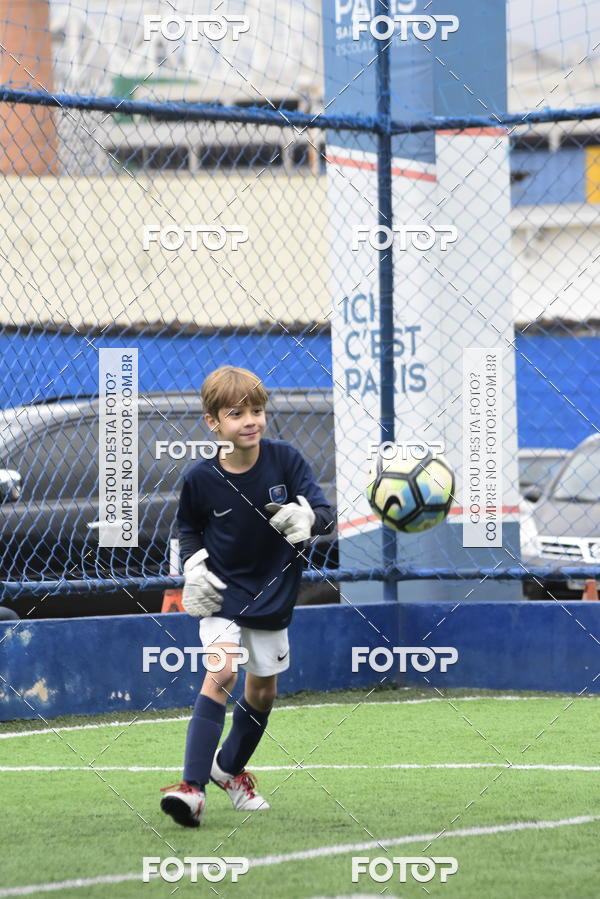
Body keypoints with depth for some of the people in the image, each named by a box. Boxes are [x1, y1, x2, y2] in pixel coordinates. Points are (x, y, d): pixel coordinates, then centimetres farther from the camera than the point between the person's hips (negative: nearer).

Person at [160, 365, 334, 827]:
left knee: (262, 690, 14)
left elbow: (326, 512, -17)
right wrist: (193, 564, -12)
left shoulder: (285, 459, -14)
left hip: (273, 594, 3)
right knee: (222, 672, -24)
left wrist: (306, 516, -39)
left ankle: (230, 767, 42)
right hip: (223, 594, -3)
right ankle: (193, 787, -29)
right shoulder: (201, 479, -13)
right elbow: (188, 529, 6)